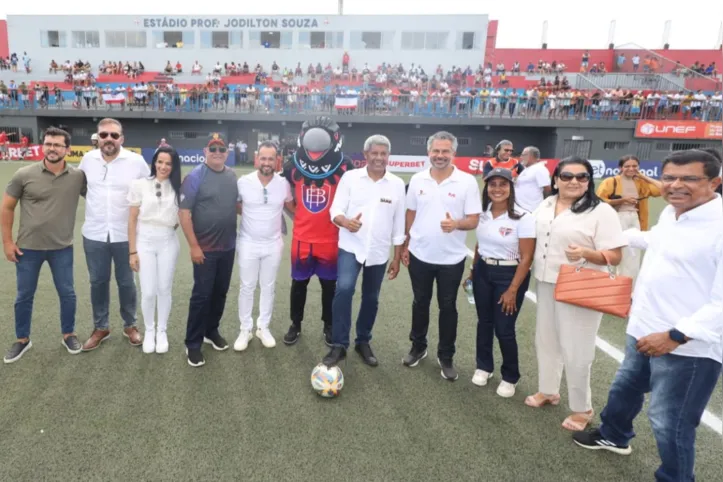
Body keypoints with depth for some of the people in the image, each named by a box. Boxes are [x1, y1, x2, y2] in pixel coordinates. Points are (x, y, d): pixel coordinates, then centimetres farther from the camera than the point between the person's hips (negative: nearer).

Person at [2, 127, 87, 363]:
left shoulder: (79, 176, -7)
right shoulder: (24, 174, -8)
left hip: (62, 247, 1)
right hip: (28, 247, 0)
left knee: (67, 293, 10)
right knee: (24, 296, 12)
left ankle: (68, 334, 30)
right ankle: (22, 340, 30)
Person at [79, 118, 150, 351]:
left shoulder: (136, 161, -9)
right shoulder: (88, 159, 0)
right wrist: (95, 201, 11)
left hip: (125, 235, -2)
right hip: (94, 234, 3)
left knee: (126, 282, 10)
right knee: (98, 282, 13)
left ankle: (130, 325, 28)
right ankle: (100, 327, 29)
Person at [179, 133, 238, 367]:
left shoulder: (232, 176, 6)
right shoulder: (195, 177, -11)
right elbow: (184, 213, -14)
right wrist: (194, 246, -16)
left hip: (229, 247, 5)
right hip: (205, 249, -5)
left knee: (220, 293, 15)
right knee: (202, 295, 0)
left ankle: (212, 331, 33)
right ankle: (193, 343, 13)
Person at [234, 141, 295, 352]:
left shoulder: (284, 184, -6)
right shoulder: (244, 182, -11)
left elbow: (291, 207, 11)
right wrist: (249, 214, -6)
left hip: (273, 244, 2)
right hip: (248, 243, -1)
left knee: (268, 287, 12)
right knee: (247, 287, 8)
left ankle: (263, 327, 28)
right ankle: (245, 329, 22)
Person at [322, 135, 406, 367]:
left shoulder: (397, 184, 2)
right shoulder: (350, 177, -3)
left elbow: (398, 224, 6)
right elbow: (335, 210, -6)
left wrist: (397, 257, 7)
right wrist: (346, 222, -30)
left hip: (379, 252, 2)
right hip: (351, 247, -2)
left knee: (371, 298, 11)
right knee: (344, 289, -20)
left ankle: (363, 342, 31)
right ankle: (339, 346, -7)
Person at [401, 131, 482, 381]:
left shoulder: (467, 181, -9)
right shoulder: (417, 179, 0)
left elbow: (474, 220, -10)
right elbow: (410, 214, 8)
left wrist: (456, 224, -30)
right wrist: (405, 245, 7)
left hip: (451, 259, -2)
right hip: (419, 255, 3)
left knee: (448, 307, 10)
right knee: (420, 303, 16)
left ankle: (446, 357, 26)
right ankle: (418, 347, 36)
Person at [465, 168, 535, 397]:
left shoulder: (523, 218, -15)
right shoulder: (483, 213, 1)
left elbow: (526, 258, -14)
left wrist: (512, 290, -15)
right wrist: (473, 270, 14)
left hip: (509, 275, -5)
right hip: (483, 271, 5)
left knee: (504, 329, 2)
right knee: (484, 322, 15)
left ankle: (510, 377, 24)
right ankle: (484, 367, 35)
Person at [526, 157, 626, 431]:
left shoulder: (601, 211, -14)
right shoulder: (546, 205, 5)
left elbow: (615, 256, -16)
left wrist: (585, 254, -33)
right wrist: (535, 274, 8)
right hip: (545, 285, 6)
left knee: (575, 350, 2)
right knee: (546, 341, 18)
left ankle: (582, 409, 22)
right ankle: (548, 391, 39)